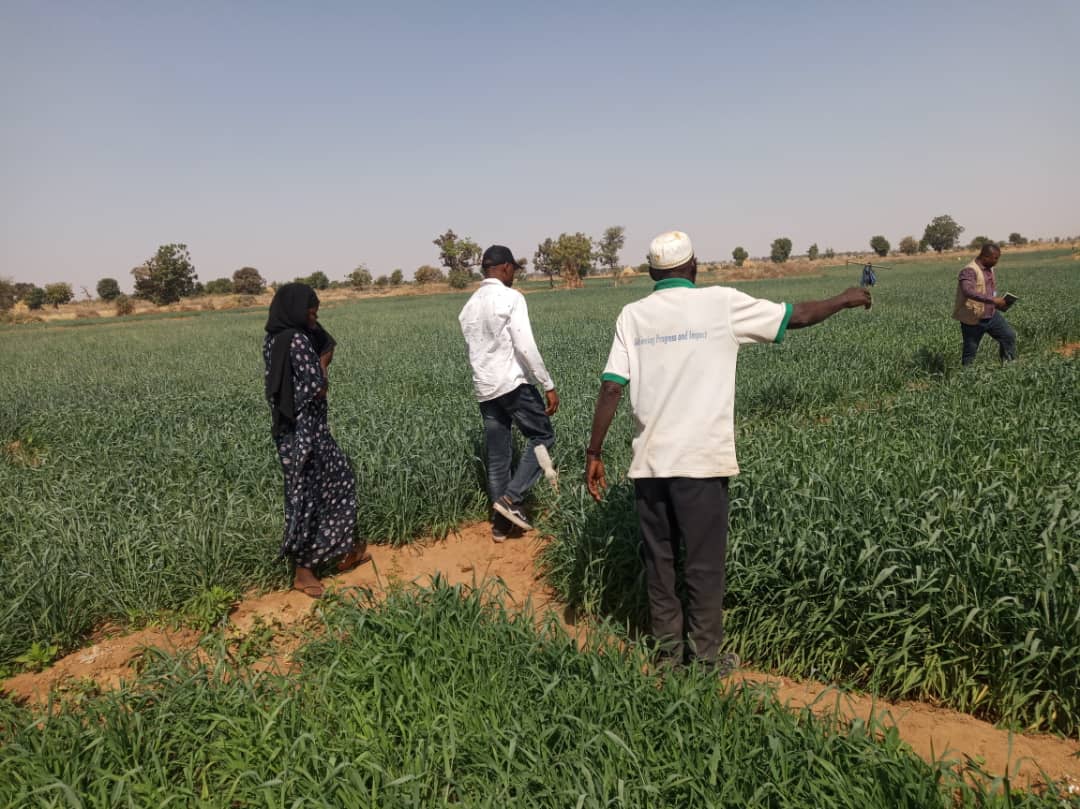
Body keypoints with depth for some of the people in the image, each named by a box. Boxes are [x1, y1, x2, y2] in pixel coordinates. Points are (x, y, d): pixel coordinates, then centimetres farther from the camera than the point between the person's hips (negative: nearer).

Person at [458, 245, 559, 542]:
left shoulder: (469, 305, 14)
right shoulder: (511, 297, -8)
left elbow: (474, 350, 16)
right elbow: (525, 347, -15)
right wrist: (549, 386, -11)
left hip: (484, 388, 7)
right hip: (513, 383, -7)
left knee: (497, 456, 12)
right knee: (543, 437, 9)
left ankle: (501, 523, 17)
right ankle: (512, 497, -3)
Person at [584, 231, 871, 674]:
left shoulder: (632, 315, 2)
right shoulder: (721, 303, -2)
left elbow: (611, 388, -4)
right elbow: (797, 316, 8)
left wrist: (594, 453, 2)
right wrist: (846, 299, 26)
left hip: (649, 461, 3)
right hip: (701, 460, -2)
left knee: (658, 559, 14)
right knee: (704, 563, 8)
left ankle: (668, 651, 24)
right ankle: (706, 657, 18)